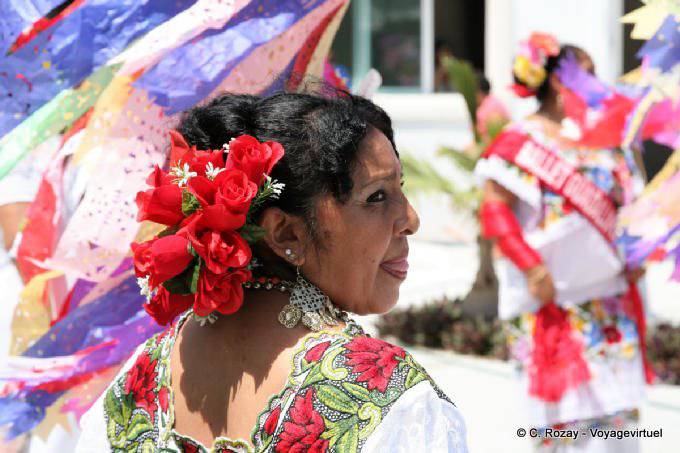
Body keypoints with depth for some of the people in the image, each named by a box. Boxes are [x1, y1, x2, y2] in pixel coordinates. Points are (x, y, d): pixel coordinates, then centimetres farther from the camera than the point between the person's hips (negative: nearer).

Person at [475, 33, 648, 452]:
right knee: (565, 396, -6)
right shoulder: (522, 140, -7)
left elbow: (619, 201, 21)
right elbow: (494, 209, -13)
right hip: (554, 292, -6)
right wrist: (531, 266, -19)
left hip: (606, 289, 6)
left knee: (611, 394, 7)